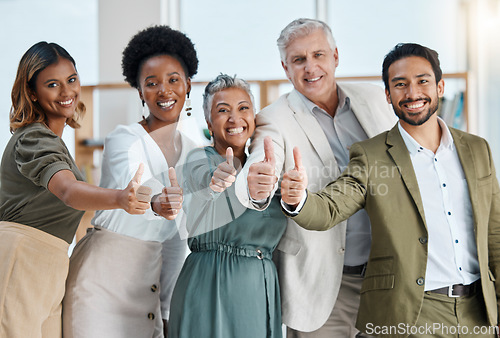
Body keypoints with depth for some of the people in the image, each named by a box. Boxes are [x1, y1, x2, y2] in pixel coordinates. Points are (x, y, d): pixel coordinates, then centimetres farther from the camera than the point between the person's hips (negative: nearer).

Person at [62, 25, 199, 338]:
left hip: (149, 286, 5)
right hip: (102, 280, -5)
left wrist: (167, 310, 11)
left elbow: (177, 239, 11)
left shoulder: (191, 152, 6)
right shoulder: (123, 140, -10)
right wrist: (156, 203, -55)